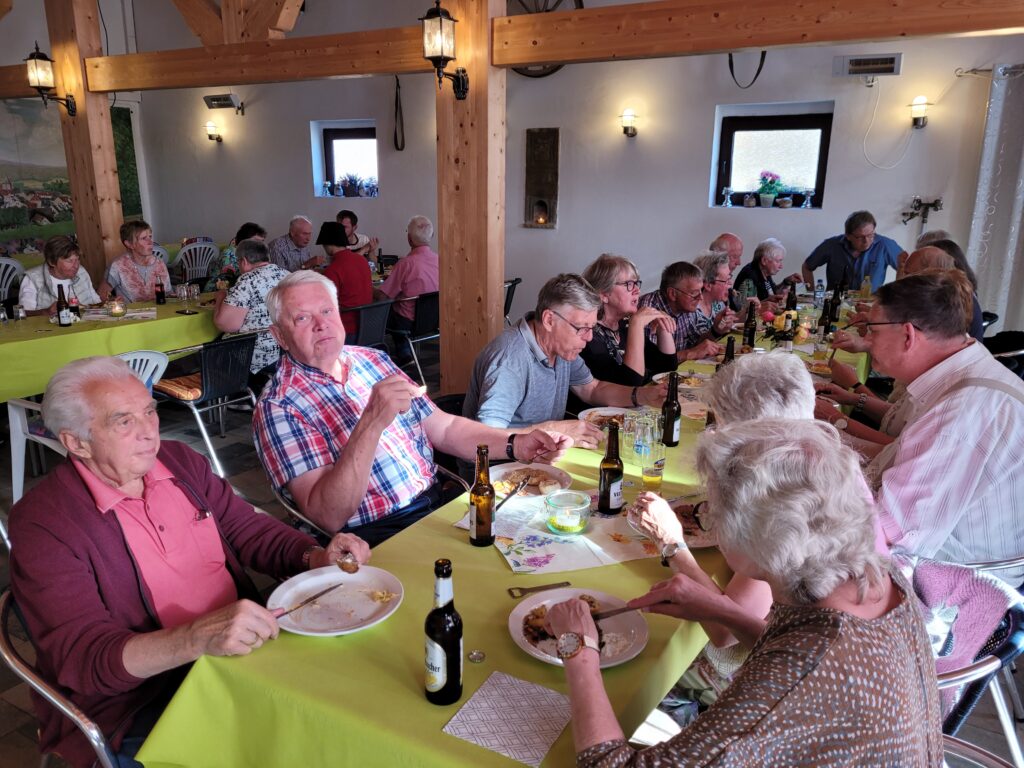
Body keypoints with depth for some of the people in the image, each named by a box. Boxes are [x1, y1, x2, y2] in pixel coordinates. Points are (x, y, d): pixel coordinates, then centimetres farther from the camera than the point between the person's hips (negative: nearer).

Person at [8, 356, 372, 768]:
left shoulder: (180, 460, 6)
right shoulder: (42, 522, -12)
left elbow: (249, 527, 13)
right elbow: (81, 658, -18)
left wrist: (317, 558, -8)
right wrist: (199, 637, -36)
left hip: (241, 653, 6)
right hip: (137, 706, -5)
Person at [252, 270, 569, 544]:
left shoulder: (372, 360, 10)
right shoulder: (279, 407, -10)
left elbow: (444, 428, 13)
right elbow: (327, 516, -20)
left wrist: (515, 445, -2)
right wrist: (372, 423, -30)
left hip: (438, 501, 7)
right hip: (375, 536, -7)